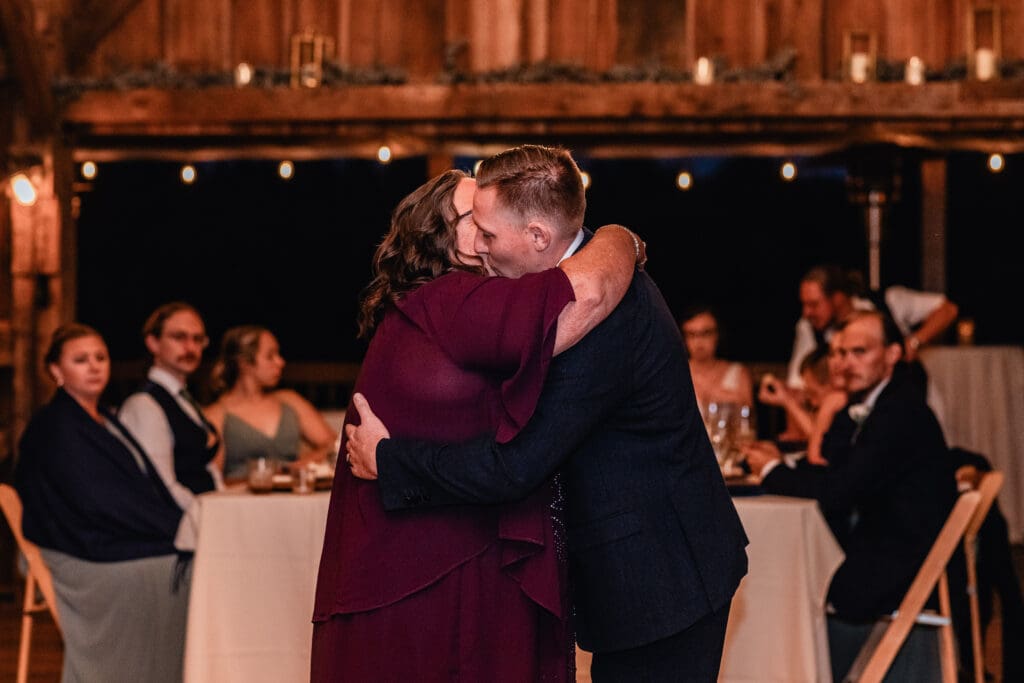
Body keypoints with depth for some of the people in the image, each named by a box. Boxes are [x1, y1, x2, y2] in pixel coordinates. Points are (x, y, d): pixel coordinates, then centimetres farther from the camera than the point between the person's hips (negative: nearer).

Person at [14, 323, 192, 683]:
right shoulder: (53, 427, -10)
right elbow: (99, 500, -19)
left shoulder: (105, 421, 18)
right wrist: (177, 526, -18)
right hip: (90, 560, -8)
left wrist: (182, 521, -2)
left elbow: (150, 486, 16)